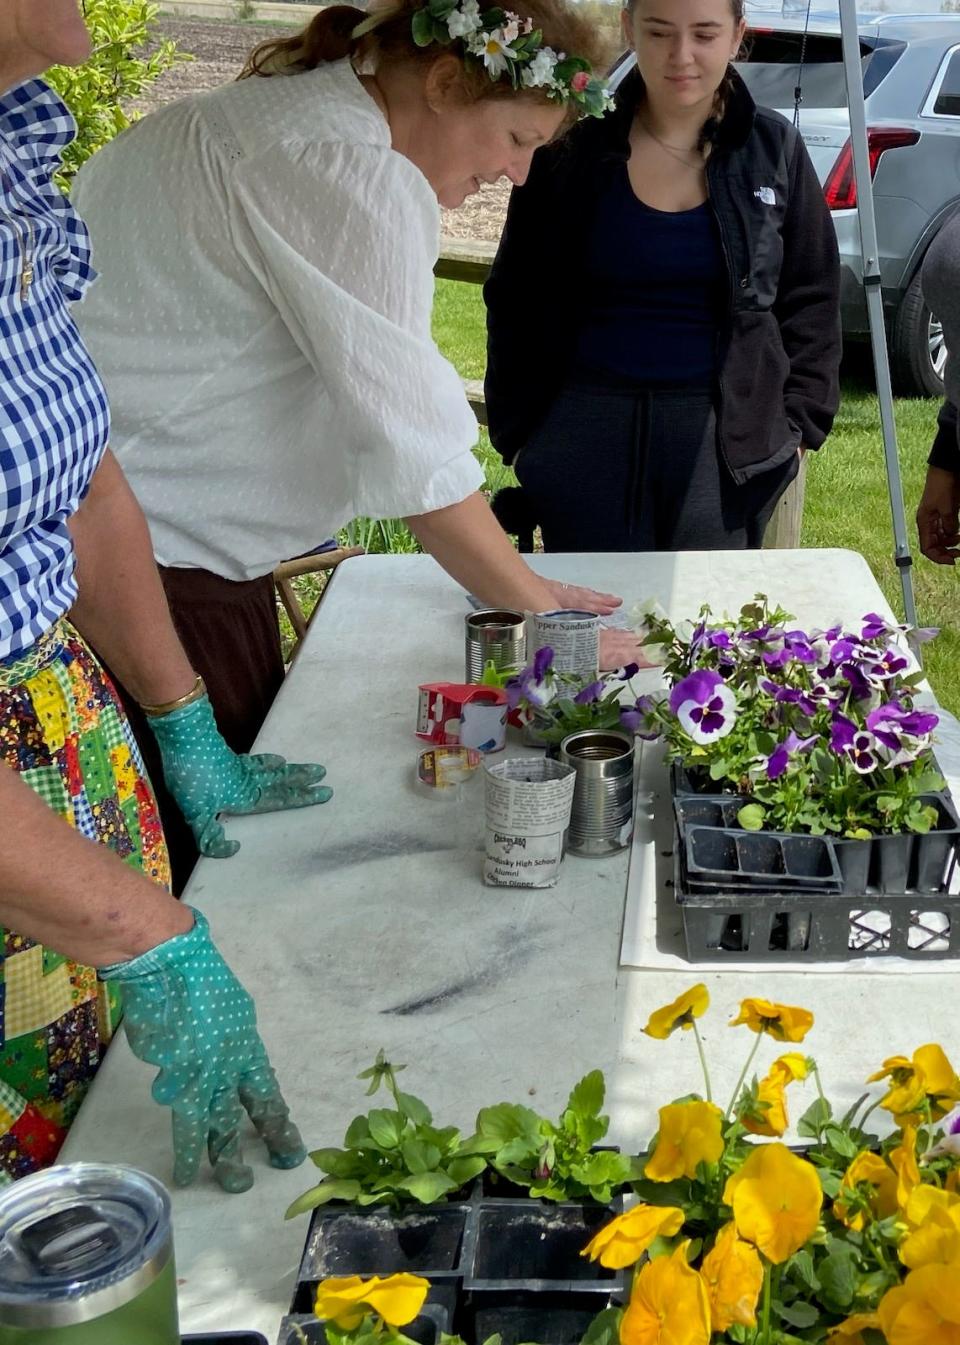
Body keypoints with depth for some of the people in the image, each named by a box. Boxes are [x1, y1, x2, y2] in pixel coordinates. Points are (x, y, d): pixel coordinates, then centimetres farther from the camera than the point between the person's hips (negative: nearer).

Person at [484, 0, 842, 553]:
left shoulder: (773, 150, 4)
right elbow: (516, 304, 7)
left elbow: (810, 301, 9)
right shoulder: (573, 147, 1)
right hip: (587, 429, 0)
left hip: (727, 439, 1)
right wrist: (517, 433, 2)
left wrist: (796, 427, 1)